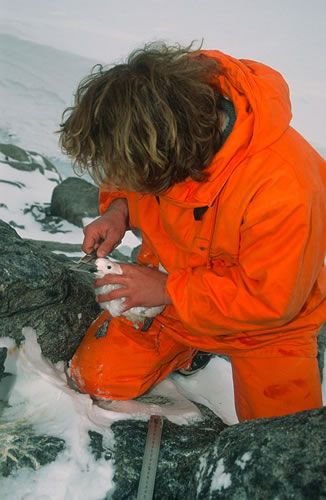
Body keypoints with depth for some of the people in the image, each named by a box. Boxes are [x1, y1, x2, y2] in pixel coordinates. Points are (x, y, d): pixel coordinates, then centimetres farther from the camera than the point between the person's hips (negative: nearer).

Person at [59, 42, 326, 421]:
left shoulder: (283, 191, -40)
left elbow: (272, 298, -27)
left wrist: (169, 290, -24)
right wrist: (119, 209, -18)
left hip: (261, 318, -3)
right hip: (167, 279, 4)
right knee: (96, 379, -2)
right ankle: (186, 348, 23)